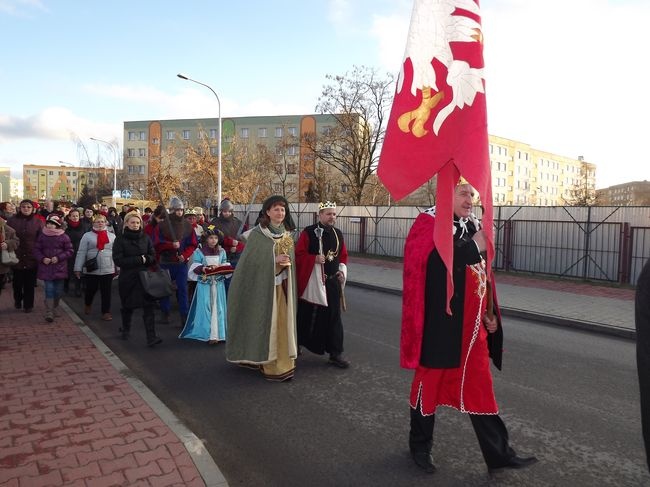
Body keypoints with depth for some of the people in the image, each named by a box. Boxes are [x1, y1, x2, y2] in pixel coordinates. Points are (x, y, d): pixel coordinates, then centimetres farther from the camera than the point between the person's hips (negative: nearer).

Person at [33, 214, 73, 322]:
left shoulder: (64, 237, -3)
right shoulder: (42, 236, 1)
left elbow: (69, 251, -1)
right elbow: (36, 250, 5)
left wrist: (59, 258, -14)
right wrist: (42, 258, -12)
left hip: (59, 268, 0)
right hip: (46, 268, 0)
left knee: (58, 291, 8)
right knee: (49, 290, -6)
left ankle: (54, 309, 29)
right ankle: (49, 313, -7)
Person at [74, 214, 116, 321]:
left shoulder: (112, 236, 8)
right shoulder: (87, 236, 2)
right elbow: (81, 253, 0)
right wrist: (78, 268, -4)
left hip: (108, 270, 1)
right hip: (91, 269, -1)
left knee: (106, 292, 4)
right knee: (91, 289, 12)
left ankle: (106, 311, 13)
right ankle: (87, 305, 41)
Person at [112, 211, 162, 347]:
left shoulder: (145, 238, 6)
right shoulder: (120, 239, -3)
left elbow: (153, 257, 6)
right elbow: (118, 260, -11)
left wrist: (146, 259, -16)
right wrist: (139, 260, -15)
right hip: (127, 278, -1)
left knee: (149, 306, -8)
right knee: (128, 306, 14)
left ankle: (151, 337, -9)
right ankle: (125, 330, 38)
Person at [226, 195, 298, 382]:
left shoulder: (287, 234, 8)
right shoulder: (257, 234, -7)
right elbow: (251, 260, -11)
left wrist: (288, 262, -5)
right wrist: (274, 260, -19)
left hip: (283, 285, 5)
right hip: (263, 285, -5)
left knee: (282, 322, 7)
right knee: (265, 322, 0)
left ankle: (282, 361, 17)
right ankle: (267, 362, 12)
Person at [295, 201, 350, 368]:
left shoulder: (338, 234, 10)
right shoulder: (308, 233, -7)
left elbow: (343, 255, 18)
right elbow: (299, 255, -9)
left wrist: (342, 270, 2)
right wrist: (314, 259, -23)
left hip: (333, 282, 5)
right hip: (312, 282, -5)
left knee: (333, 317, 5)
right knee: (308, 316, 4)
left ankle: (335, 353, 12)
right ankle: (296, 345, 26)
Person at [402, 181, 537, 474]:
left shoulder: (472, 226, 11)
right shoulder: (428, 223, -10)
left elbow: (479, 273, 17)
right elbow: (433, 264, -25)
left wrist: (487, 312, 13)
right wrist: (474, 247, -19)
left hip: (471, 323, 7)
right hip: (439, 324, -7)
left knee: (479, 385, 12)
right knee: (430, 380, 9)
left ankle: (498, 453, 22)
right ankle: (420, 446, 29)